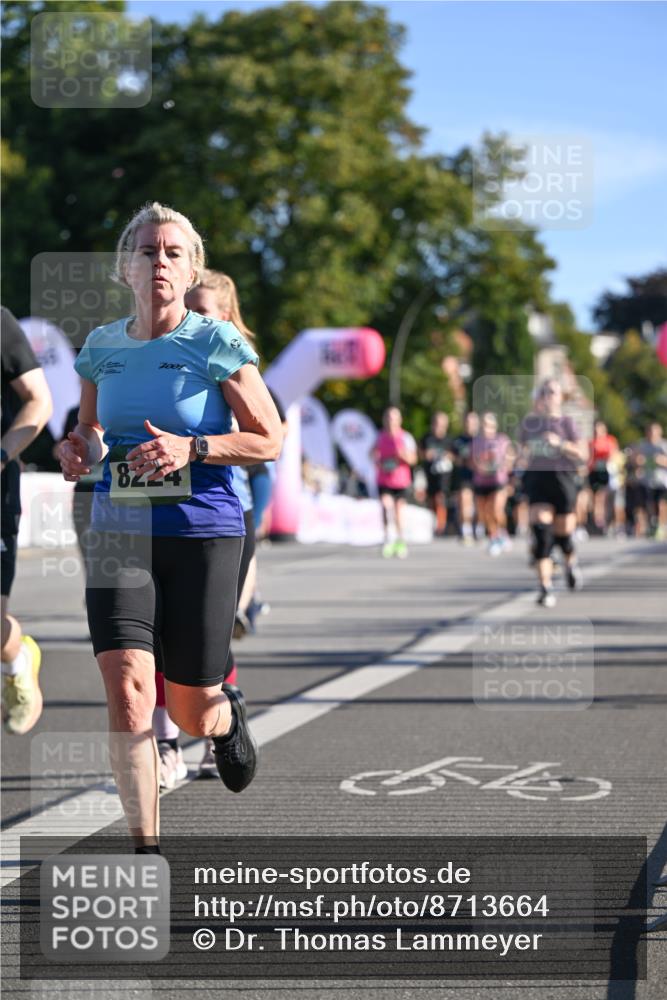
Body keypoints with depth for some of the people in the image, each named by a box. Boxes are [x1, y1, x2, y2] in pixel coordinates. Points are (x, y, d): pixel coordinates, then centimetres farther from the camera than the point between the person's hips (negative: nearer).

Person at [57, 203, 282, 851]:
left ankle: (228, 709, 45)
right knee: (126, 688, -17)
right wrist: (79, 449, -3)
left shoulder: (217, 343, -5)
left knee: (191, 716, 6)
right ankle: (146, 848, -7)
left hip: (203, 535, -2)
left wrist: (192, 448, -19)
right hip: (120, 534, 2)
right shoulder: (101, 347, 6)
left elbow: (270, 440, -4)